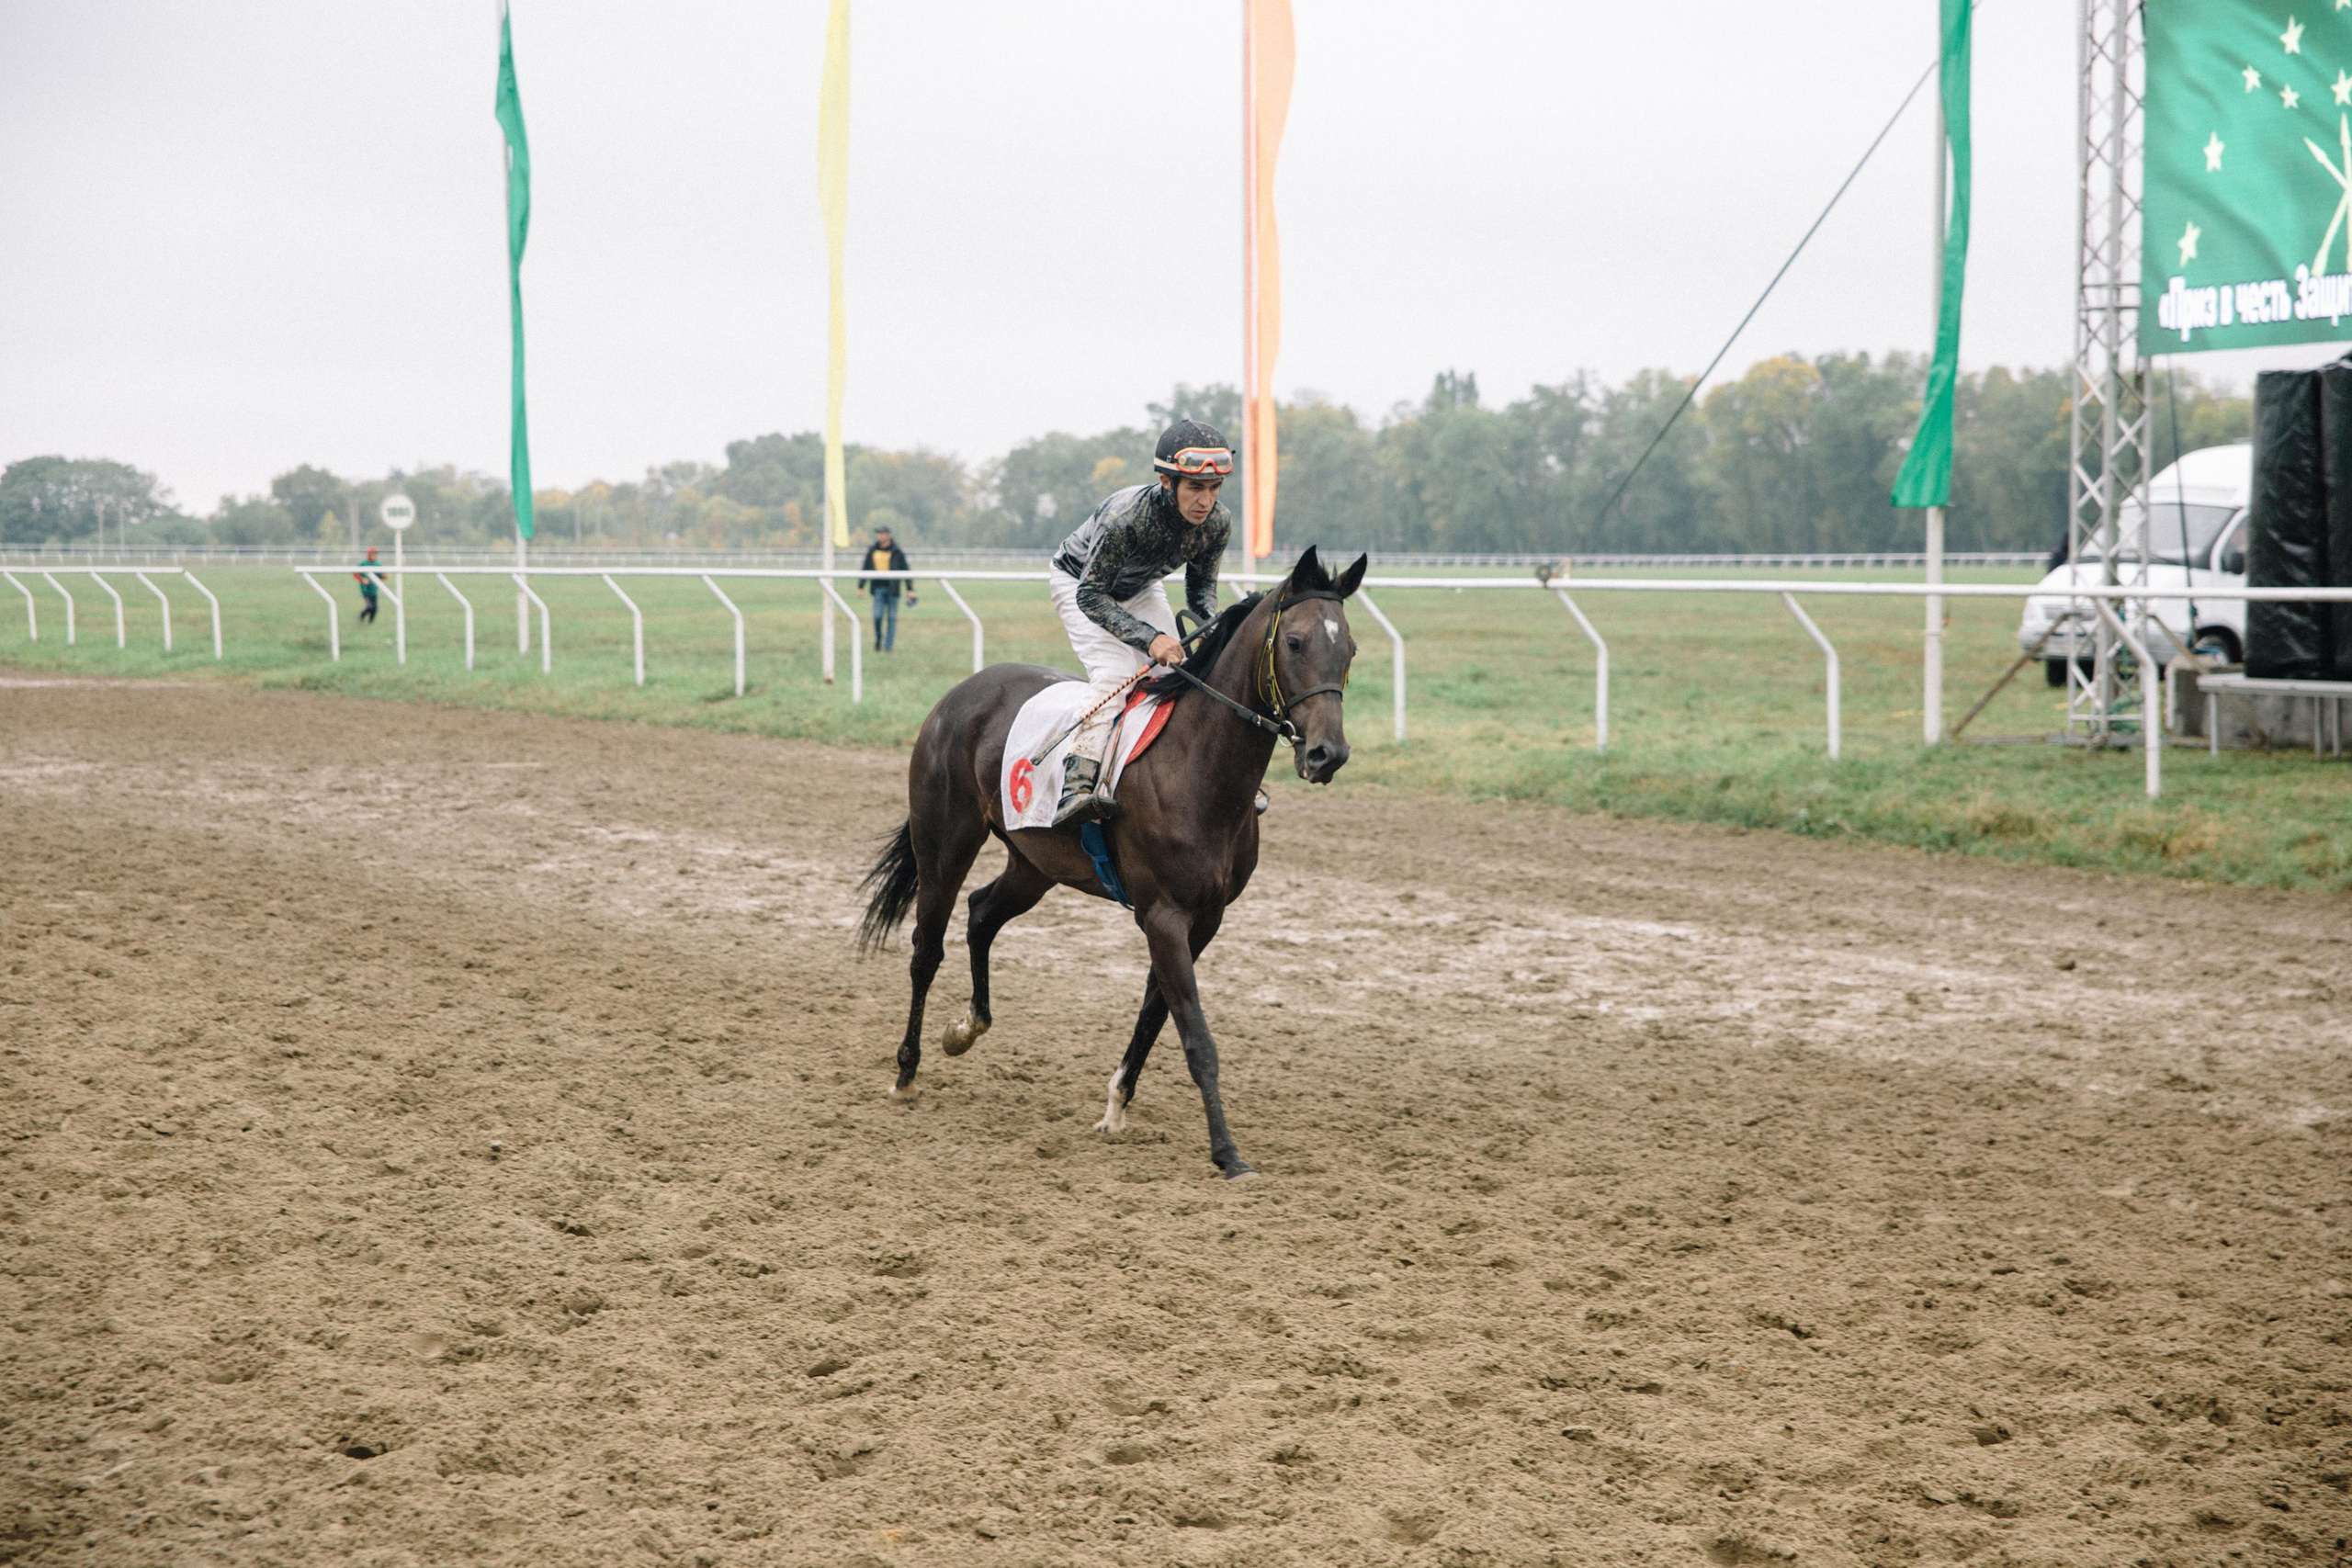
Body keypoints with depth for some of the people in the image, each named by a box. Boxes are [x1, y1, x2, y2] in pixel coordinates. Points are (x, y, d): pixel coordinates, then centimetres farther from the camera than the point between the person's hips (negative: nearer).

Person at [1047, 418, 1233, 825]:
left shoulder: (1218, 522, -23)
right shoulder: (1124, 516, -41)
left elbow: (1201, 585, -5)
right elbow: (1091, 596, -34)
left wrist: (1212, 622, -27)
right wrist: (1150, 638, -44)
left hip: (1140, 589, 6)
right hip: (1079, 582, -6)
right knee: (1115, 672, -26)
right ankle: (1077, 786, -36)